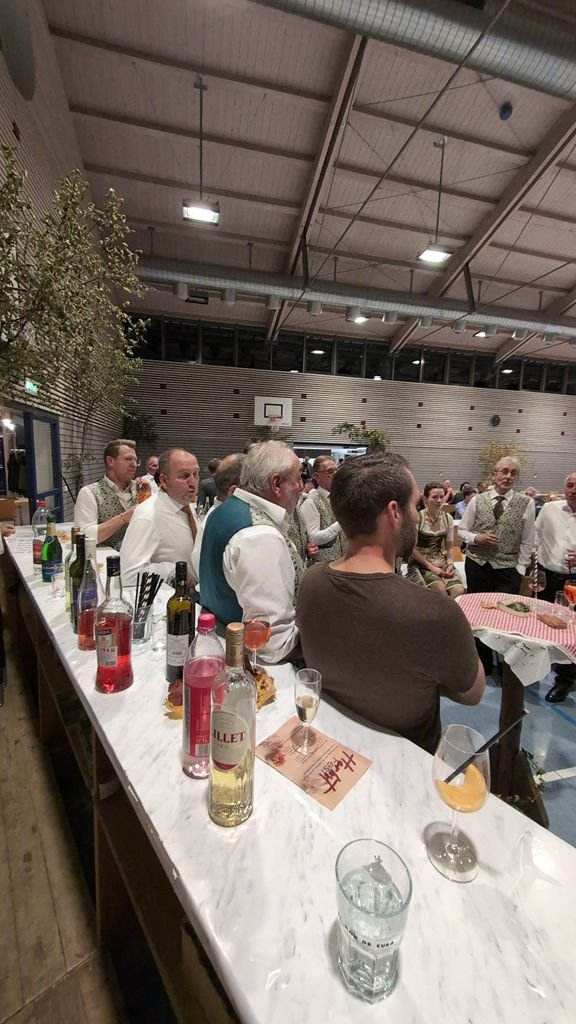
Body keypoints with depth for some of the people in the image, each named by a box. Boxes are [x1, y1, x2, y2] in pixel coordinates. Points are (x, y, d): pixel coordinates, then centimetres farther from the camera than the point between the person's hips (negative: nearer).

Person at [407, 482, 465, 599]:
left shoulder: (448, 518, 2)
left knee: (459, 591, -20)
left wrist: (450, 563, -8)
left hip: (442, 562, 4)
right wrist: (431, 567, -14)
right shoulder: (418, 518, -13)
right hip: (420, 563, -4)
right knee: (440, 588, -28)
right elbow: (413, 549, -9)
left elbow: (449, 547, 10)